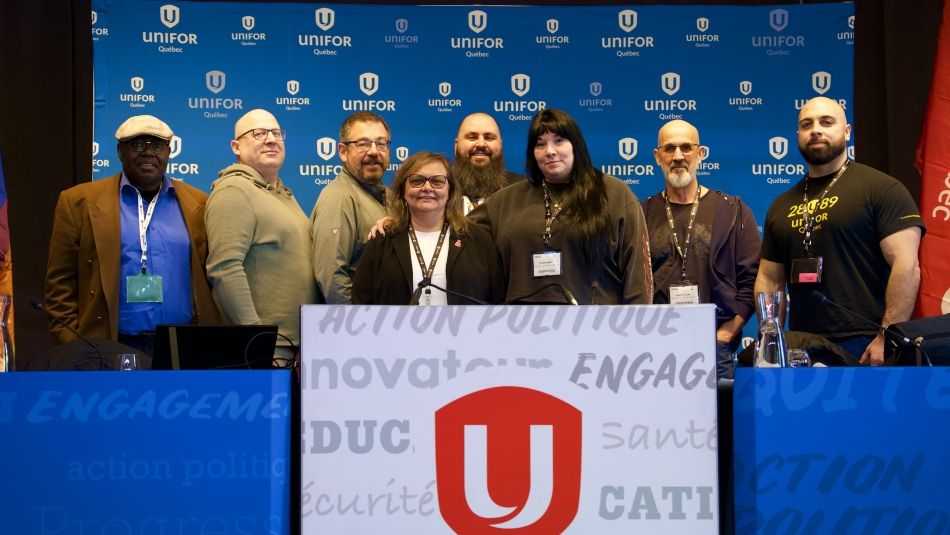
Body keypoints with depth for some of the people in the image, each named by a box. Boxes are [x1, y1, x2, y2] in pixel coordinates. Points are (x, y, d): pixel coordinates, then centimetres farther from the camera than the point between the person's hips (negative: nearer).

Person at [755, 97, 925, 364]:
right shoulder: (781, 207, 15)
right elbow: (769, 279, 17)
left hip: (865, 346, -5)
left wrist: (888, 337, -17)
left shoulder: (881, 189, -3)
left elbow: (906, 266, -11)